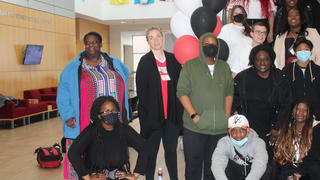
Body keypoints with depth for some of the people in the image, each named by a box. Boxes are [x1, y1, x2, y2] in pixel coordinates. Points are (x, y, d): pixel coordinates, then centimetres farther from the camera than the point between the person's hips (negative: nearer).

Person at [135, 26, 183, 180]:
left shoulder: (173, 60, 9)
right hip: (153, 114, -3)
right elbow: (141, 90, -4)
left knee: (171, 149, 12)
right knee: (151, 150, 6)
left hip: (171, 114, 3)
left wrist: (178, 111, -1)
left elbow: (179, 85, 8)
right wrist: (146, 112, -10)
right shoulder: (145, 62, -1)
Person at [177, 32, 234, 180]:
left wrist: (227, 115, 2)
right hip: (194, 128, -3)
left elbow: (229, 92, 14)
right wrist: (194, 116, -13)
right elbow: (182, 92, -4)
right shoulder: (190, 66, 1)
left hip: (220, 128, 3)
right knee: (193, 164, 3)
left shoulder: (224, 67, 13)